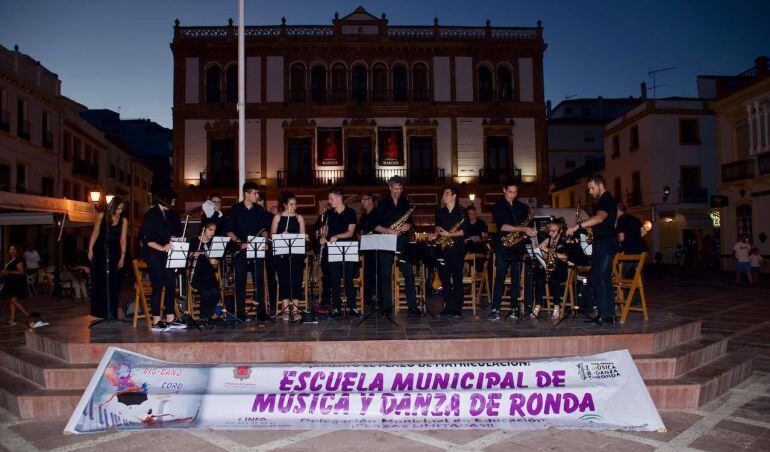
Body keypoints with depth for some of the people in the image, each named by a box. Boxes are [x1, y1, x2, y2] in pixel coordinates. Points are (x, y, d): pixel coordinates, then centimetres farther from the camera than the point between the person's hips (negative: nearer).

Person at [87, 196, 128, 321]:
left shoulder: (123, 220, -1)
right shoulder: (102, 216, 0)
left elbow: (123, 239, -4)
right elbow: (95, 233, 4)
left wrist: (122, 256, -9)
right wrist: (90, 249, -3)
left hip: (114, 252, 0)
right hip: (100, 251, 1)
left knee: (113, 283, -1)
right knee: (98, 281, 3)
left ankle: (111, 313, 5)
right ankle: (99, 310, 13)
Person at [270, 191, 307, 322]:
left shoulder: (299, 218, 11)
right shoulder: (277, 217, 6)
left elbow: (303, 236, 10)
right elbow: (272, 235, 4)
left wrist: (304, 238, -12)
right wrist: (281, 235, -14)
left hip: (297, 253, 1)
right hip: (282, 252, -1)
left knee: (296, 279, -3)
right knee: (284, 279, -1)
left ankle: (295, 309, 1)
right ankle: (286, 309, 4)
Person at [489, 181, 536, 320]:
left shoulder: (522, 207, 14)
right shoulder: (497, 206, 1)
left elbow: (527, 224, 17)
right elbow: (502, 226, -13)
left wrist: (530, 231, -7)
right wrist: (522, 229, -21)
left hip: (518, 247, 4)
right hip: (503, 247, -3)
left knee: (516, 278, 5)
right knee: (500, 278, -7)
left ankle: (515, 308, 13)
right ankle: (495, 309, -7)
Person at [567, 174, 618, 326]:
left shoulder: (606, 201, -14)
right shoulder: (605, 200, 19)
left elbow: (600, 218, -33)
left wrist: (578, 226, -40)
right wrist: (584, 225, 14)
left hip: (604, 244, -11)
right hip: (607, 243, 11)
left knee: (596, 278, -10)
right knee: (605, 278, 11)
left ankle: (604, 315, -8)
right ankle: (610, 314, 14)